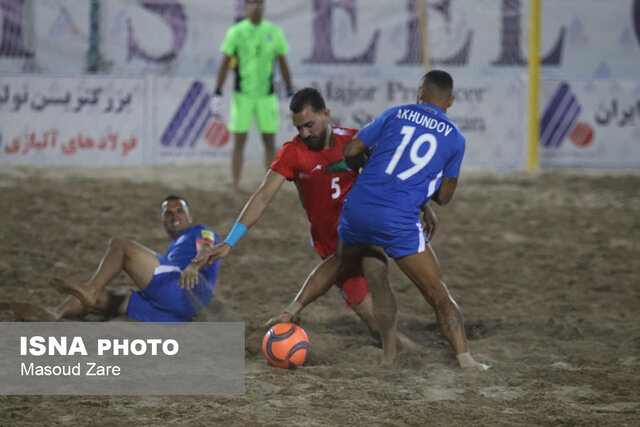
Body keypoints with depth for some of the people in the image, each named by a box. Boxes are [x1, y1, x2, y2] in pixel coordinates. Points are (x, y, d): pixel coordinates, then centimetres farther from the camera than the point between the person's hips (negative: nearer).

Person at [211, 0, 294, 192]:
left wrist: (291, 93, 10)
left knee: (270, 143, 2)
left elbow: (283, 64, 11)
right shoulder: (235, 32, -2)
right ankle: (234, 188, 3)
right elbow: (225, 63, -1)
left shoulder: (274, 32, 4)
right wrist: (217, 94, -5)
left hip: (267, 95, 2)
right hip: (242, 95, -2)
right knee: (239, 142, -2)